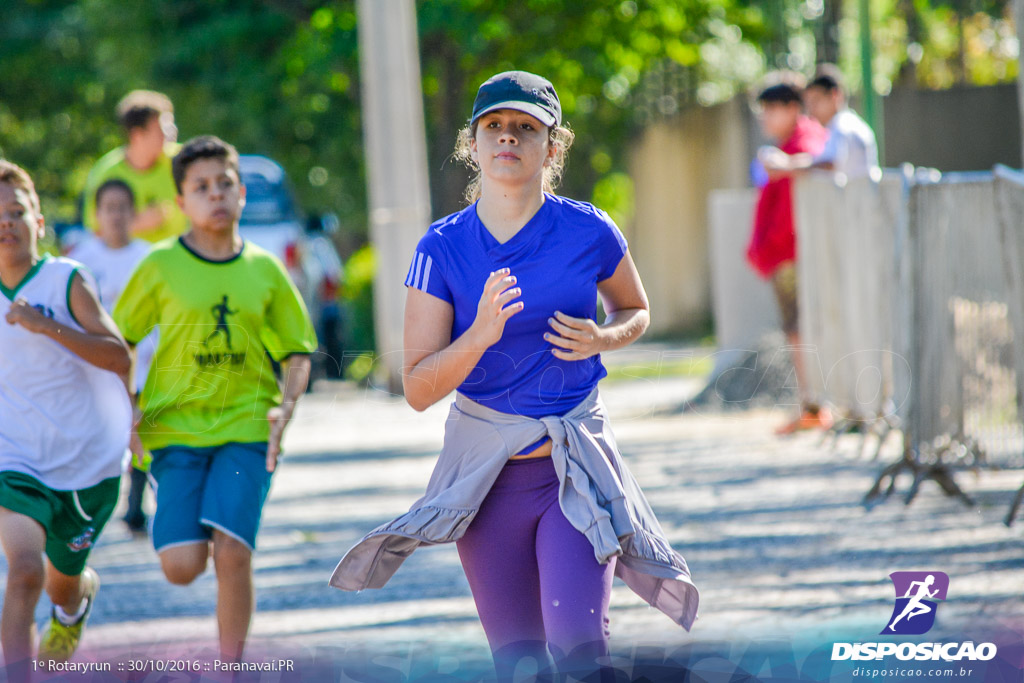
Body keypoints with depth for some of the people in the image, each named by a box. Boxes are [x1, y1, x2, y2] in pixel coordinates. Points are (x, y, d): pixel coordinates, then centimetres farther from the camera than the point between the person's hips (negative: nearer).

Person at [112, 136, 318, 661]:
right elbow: (119, 341, 9)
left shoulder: (264, 270, 7)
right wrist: (128, 405, -4)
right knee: (182, 567, -10)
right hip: (175, 428, -1)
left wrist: (285, 406, -3)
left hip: (246, 428, 1)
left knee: (232, 555, -15)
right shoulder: (162, 266, 1)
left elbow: (297, 351, 14)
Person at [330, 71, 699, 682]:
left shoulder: (590, 233, -6)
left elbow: (635, 311, 15)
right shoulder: (443, 249, -5)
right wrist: (481, 333, -25)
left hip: (576, 467, -1)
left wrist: (602, 339, -8)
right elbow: (418, 389, -8)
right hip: (487, 471, 1)